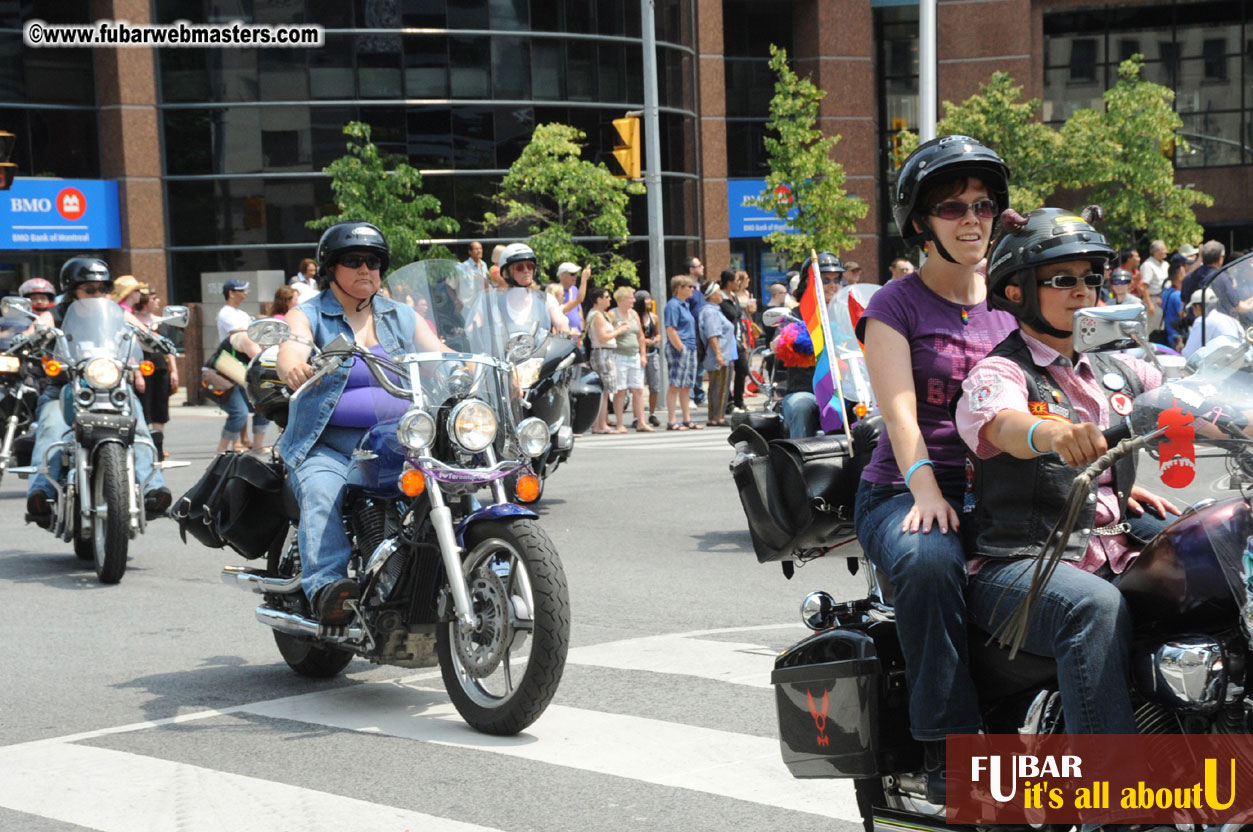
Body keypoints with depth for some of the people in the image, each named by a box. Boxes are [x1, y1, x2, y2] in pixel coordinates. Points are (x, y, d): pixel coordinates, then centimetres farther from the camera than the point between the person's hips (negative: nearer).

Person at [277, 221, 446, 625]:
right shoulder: (309, 316, 6)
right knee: (322, 495, -33)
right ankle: (325, 586, -45)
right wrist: (292, 365, -42)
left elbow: (441, 357, 6)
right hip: (326, 446, -3)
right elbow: (292, 346, -16)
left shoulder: (401, 317, 17)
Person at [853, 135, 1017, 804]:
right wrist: (926, 491, -28)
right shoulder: (896, 304, 3)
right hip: (906, 494, -4)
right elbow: (899, 409, -10)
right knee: (928, 563, -38)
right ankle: (946, 747, -29)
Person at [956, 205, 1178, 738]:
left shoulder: (1113, 371, 20)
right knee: (1095, 607, -36)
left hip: (1115, 550, 6)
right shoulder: (1000, 371, -3)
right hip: (1020, 565, -6)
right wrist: (1052, 434, -49)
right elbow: (1005, 425, -26)